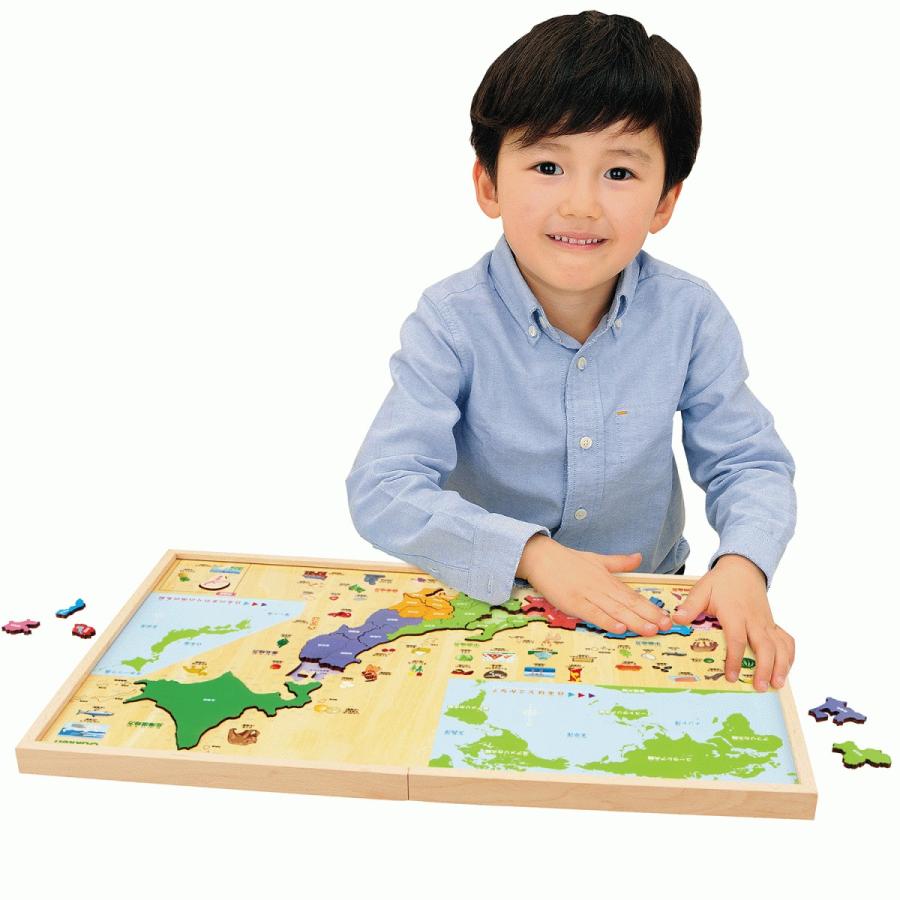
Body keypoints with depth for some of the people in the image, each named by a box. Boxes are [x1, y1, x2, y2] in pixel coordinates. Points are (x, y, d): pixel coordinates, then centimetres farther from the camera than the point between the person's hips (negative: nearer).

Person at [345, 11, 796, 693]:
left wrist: (744, 564, -24)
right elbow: (382, 491, -21)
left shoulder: (691, 317, -9)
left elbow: (750, 464, -2)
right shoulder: (452, 322, -17)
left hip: (645, 608, 5)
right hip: (487, 606, -4)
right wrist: (533, 554, -32)